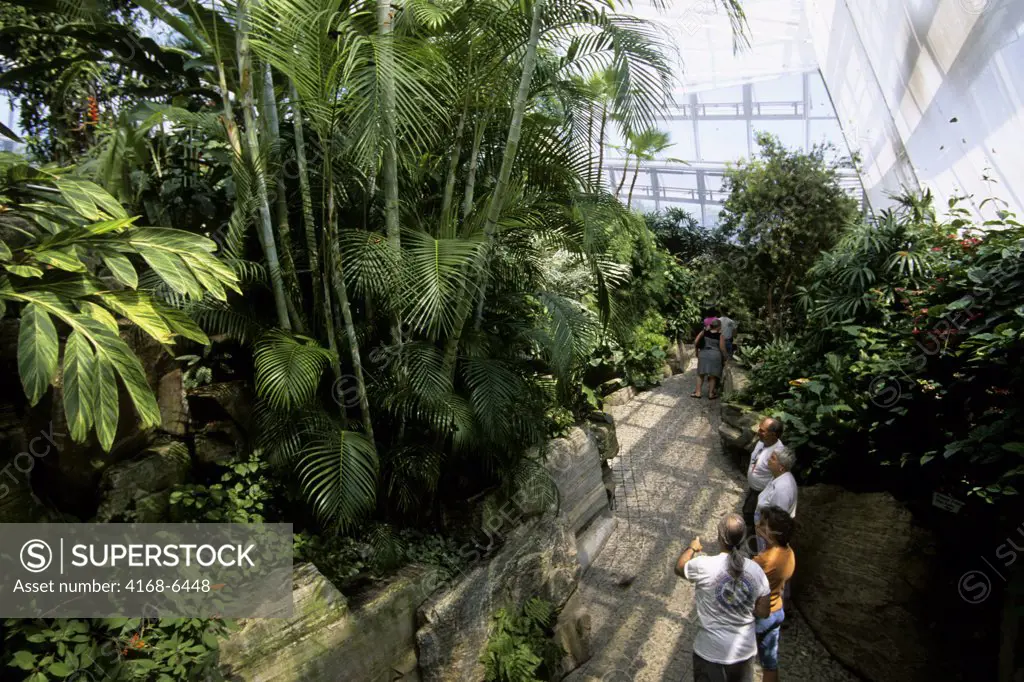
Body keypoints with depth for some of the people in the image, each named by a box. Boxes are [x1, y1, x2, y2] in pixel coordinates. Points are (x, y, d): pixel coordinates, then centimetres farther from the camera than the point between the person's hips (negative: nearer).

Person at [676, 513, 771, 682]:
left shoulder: (704, 566, -23)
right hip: (745, 650, 3)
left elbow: (679, 568, 0)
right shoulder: (756, 571, -12)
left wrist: (691, 548, 17)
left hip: (711, 651, -3)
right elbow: (764, 612, -2)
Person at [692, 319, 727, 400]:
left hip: (703, 354, 2)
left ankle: (698, 392, 10)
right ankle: (711, 394, 11)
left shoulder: (704, 332, 0)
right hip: (715, 355, -2)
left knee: (700, 374, 12)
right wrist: (724, 359, 8)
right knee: (713, 375, 9)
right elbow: (722, 348, -6)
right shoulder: (720, 335, -6)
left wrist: (697, 352, 11)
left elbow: (695, 342, -2)